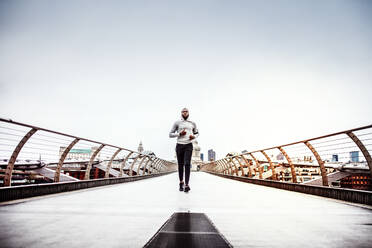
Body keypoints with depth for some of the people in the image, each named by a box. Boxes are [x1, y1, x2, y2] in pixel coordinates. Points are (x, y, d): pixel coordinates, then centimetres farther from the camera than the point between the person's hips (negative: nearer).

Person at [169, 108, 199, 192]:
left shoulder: (192, 123, 11)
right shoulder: (177, 123, 5)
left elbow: (197, 133, 24)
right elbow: (170, 134, 5)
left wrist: (194, 136, 0)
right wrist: (179, 133, -11)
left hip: (188, 146, 0)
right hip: (179, 145, 0)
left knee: (187, 164, -16)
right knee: (180, 165, 6)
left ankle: (186, 185, -21)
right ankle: (181, 182, 27)